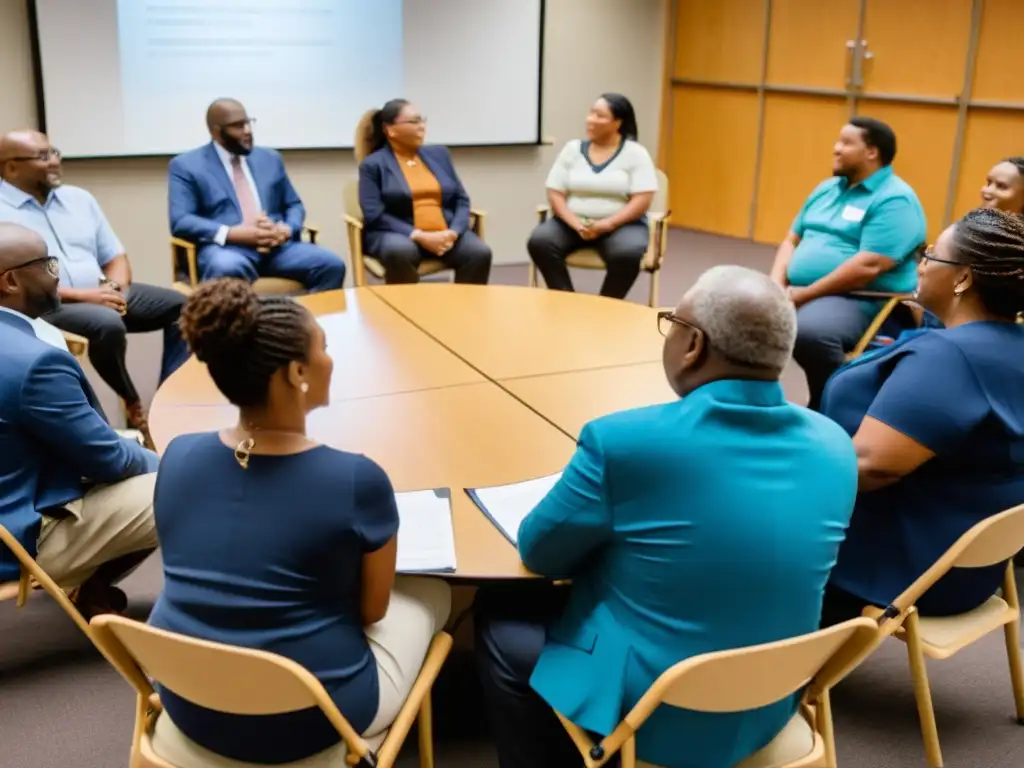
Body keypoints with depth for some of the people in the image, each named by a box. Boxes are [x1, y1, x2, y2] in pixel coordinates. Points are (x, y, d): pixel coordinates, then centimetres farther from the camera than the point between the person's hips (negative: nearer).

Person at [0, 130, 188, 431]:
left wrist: (115, 288, -9)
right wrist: (84, 295, -21)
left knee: (183, 305, -8)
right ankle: (133, 402, -11)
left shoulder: (78, 198, 14)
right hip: (45, 306, -7)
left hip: (102, 294, 7)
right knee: (107, 324, -36)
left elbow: (115, 257, 15)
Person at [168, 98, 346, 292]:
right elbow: (180, 222, -4)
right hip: (227, 248, -4)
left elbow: (294, 205, 21)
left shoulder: (270, 158, 21)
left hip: (277, 245, 4)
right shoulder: (187, 165, 7)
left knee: (332, 265, -22)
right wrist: (233, 233, -17)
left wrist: (287, 229, -4)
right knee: (227, 268, -41)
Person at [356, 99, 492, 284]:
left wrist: (453, 232, -8)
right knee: (400, 252, -39)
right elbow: (374, 215, -8)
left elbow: (461, 200, 13)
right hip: (399, 235, -4)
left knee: (480, 252, -27)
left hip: (445, 235, 4)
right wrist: (419, 236, -19)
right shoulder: (373, 164, 3)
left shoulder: (439, 154, 18)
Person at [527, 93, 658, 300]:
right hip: (573, 223, 3)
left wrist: (607, 224, -21)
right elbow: (555, 194, 2)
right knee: (539, 241, -26)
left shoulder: (635, 152, -1)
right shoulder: (572, 149, 7)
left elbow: (642, 200, -9)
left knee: (627, 254, -36)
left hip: (621, 225, -3)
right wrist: (576, 224, -16)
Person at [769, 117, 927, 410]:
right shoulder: (827, 188, 16)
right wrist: (777, 285, -1)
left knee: (809, 330, -37)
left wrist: (805, 294, -18)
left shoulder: (894, 200, -10)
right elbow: (792, 240, 19)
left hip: (864, 302, -8)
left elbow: (869, 266, -20)